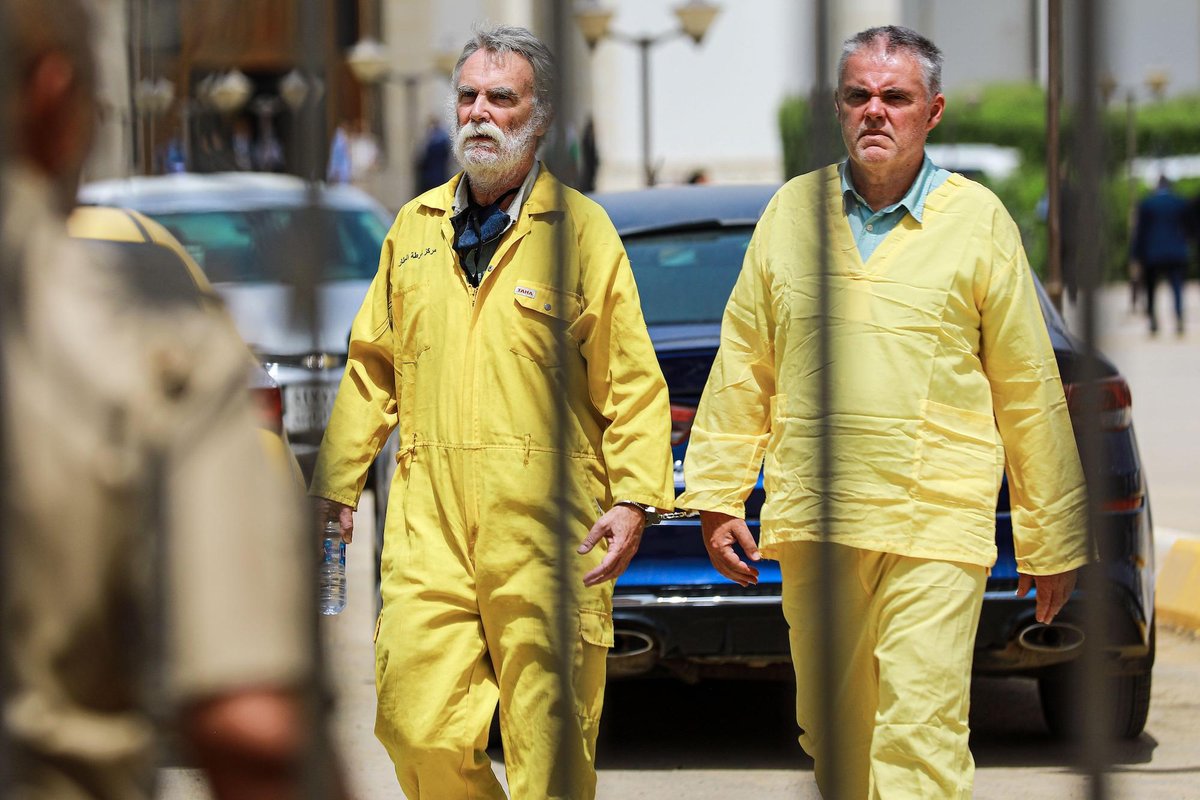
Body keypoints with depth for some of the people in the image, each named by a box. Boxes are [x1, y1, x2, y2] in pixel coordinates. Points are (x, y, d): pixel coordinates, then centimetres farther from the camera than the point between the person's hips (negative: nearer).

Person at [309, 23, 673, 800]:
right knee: (417, 728, -3)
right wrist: (338, 480, 17)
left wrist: (635, 498, -9)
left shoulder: (581, 229, 3)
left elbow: (632, 379, 0)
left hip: (545, 532, -3)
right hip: (429, 527, 3)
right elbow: (372, 368, 21)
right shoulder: (414, 227, 15)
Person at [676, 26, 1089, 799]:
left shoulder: (978, 220, 3)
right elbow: (742, 366, 16)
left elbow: (1029, 390, 6)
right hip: (812, 525, 4)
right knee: (832, 734, 9)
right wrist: (718, 497, 10)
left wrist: (1051, 542, 6)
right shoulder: (792, 211, 11)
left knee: (919, 735, -14)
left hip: (936, 524, -4)